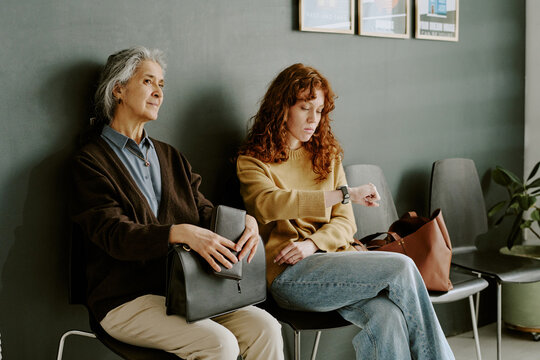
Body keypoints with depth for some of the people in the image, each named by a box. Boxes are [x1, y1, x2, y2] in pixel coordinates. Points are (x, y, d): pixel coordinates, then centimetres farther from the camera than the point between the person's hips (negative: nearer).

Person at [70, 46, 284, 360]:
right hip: (127, 298, -6)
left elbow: (204, 210, 11)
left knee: (265, 328, -16)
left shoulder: (170, 157, 19)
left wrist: (244, 220, -12)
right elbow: (115, 235, -16)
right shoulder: (91, 161, -2)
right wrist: (181, 233, -32)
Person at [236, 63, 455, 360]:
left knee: (386, 317, -30)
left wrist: (312, 244, -8)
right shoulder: (251, 161, 7)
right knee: (402, 267, -23)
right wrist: (344, 195, -21)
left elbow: (345, 223, 14)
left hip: (334, 255, 4)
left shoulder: (327, 156, 22)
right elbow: (269, 204, -16)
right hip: (290, 272, -4)